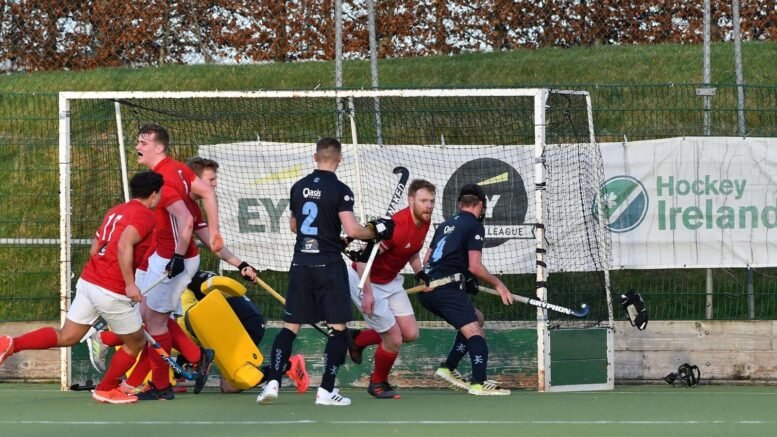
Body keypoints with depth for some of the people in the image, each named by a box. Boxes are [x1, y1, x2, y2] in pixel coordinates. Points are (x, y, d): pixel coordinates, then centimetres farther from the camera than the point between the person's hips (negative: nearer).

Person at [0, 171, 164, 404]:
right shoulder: (146, 216, -11)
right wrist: (130, 284, -25)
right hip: (112, 292, -8)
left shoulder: (115, 211, 16)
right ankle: (105, 389, 26)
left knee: (66, 337, 13)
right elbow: (124, 246, -27)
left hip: (88, 280, 8)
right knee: (136, 343, 13)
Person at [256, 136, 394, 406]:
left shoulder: (299, 187, 8)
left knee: (291, 326, 8)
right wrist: (376, 232, 1)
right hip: (328, 263, -5)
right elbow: (352, 230, -17)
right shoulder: (339, 190, -9)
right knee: (338, 327, 3)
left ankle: (272, 382, -3)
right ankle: (326, 390, -3)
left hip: (301, 263, 5)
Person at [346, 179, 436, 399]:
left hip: (390, 281, 8)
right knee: (394, 339, -9)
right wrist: (367, 293, -30)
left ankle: (357, 339, 25)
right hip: (365, 280, -8)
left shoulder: (424, 222, -4)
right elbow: (363, 258, -29)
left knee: (410, 334, 3)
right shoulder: (396, 226, -31)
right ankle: (378, 384, 19)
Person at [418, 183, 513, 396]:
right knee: (474, 331, -16)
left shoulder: (445, 225, 22)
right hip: (446, 289, -9)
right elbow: (475, 266, -11)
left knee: (475, 319, 24)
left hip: (427, 290, 9)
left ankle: (448, 368, 18)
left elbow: (427, 261, 25)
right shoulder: (475, 226, -1)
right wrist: (498, 284, 1)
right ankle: (479, 382, -34)